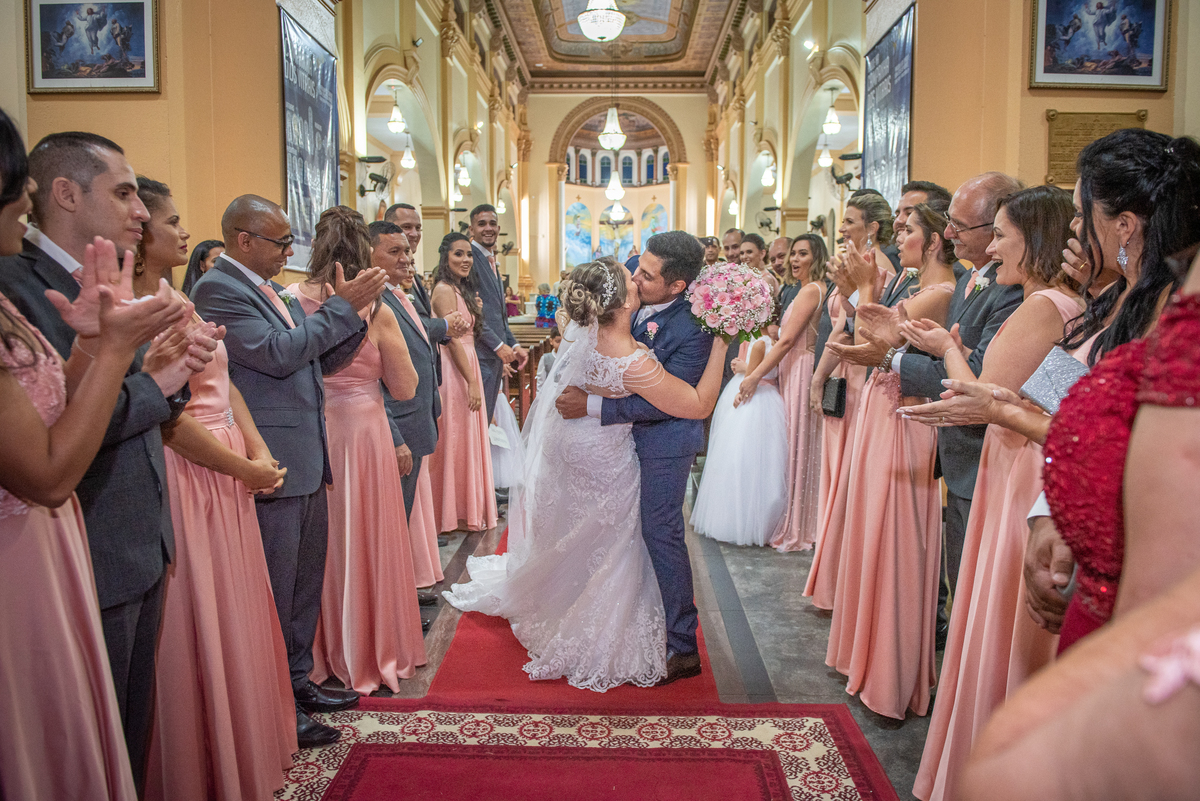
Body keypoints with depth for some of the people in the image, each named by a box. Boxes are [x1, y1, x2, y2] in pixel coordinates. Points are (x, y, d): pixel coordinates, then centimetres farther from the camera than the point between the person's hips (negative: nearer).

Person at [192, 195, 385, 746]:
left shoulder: (271, 292, 16)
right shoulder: (218, 289, -12)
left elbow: (321, 360, 16)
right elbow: (278, 354, -22)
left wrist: (353, 311, 2)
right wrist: (343, 308, -15)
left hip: (306, 463, 9)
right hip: (270, 468, -9)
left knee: (305, 582, 18)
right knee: (275, 592, 2)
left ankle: (297, 681, 33)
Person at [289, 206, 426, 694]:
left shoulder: (291, 300, -6)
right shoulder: (377, 311, -12)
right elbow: (405, 389, -4)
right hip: (363, 430, -3)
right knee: (367, 543, 12)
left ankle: (324, 654, 32)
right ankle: (372, 652, 26)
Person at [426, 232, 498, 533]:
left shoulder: (460, 289, 15)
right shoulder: (445, 290, -14)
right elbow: (453, 339, -20)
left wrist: (474, 310, 6)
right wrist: (473, 383, -21)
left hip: (467, 366, 10)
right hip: (455, 372, -10)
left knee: (467, 439, 15)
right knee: (455, 442, -2)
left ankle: (468, 510, 25)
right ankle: (454, 513, 9)